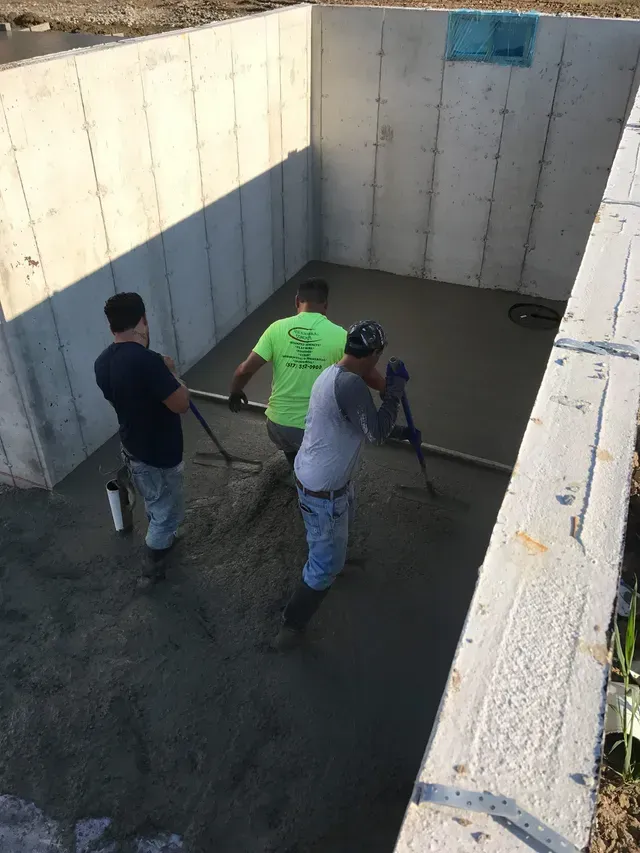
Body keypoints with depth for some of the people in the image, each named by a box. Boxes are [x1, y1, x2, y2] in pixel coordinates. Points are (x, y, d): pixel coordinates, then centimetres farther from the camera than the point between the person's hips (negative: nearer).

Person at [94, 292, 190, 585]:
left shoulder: (102, 362, -4)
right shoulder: (147, 360, -31)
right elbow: (181, 404, -26)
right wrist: (170, 372, -10)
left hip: (132, 448, 8)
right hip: (158, 454, -8)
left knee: (154, 506, 31)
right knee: (167, 512, 14)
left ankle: (162, 540, 54)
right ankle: (151, 569, 28)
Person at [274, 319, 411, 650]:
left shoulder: (332, 374, 3)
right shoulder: (351, 384, -30)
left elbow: (361, 425, 17)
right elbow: (376, 433, -25)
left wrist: (398, 432, 26)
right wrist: (395, 389, -16)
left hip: (317, 474, 10)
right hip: (323, 490, -10)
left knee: (345, 518, 38)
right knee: (327, 564, 5)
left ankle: (326, 560, 66)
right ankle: (291, 626, 21)